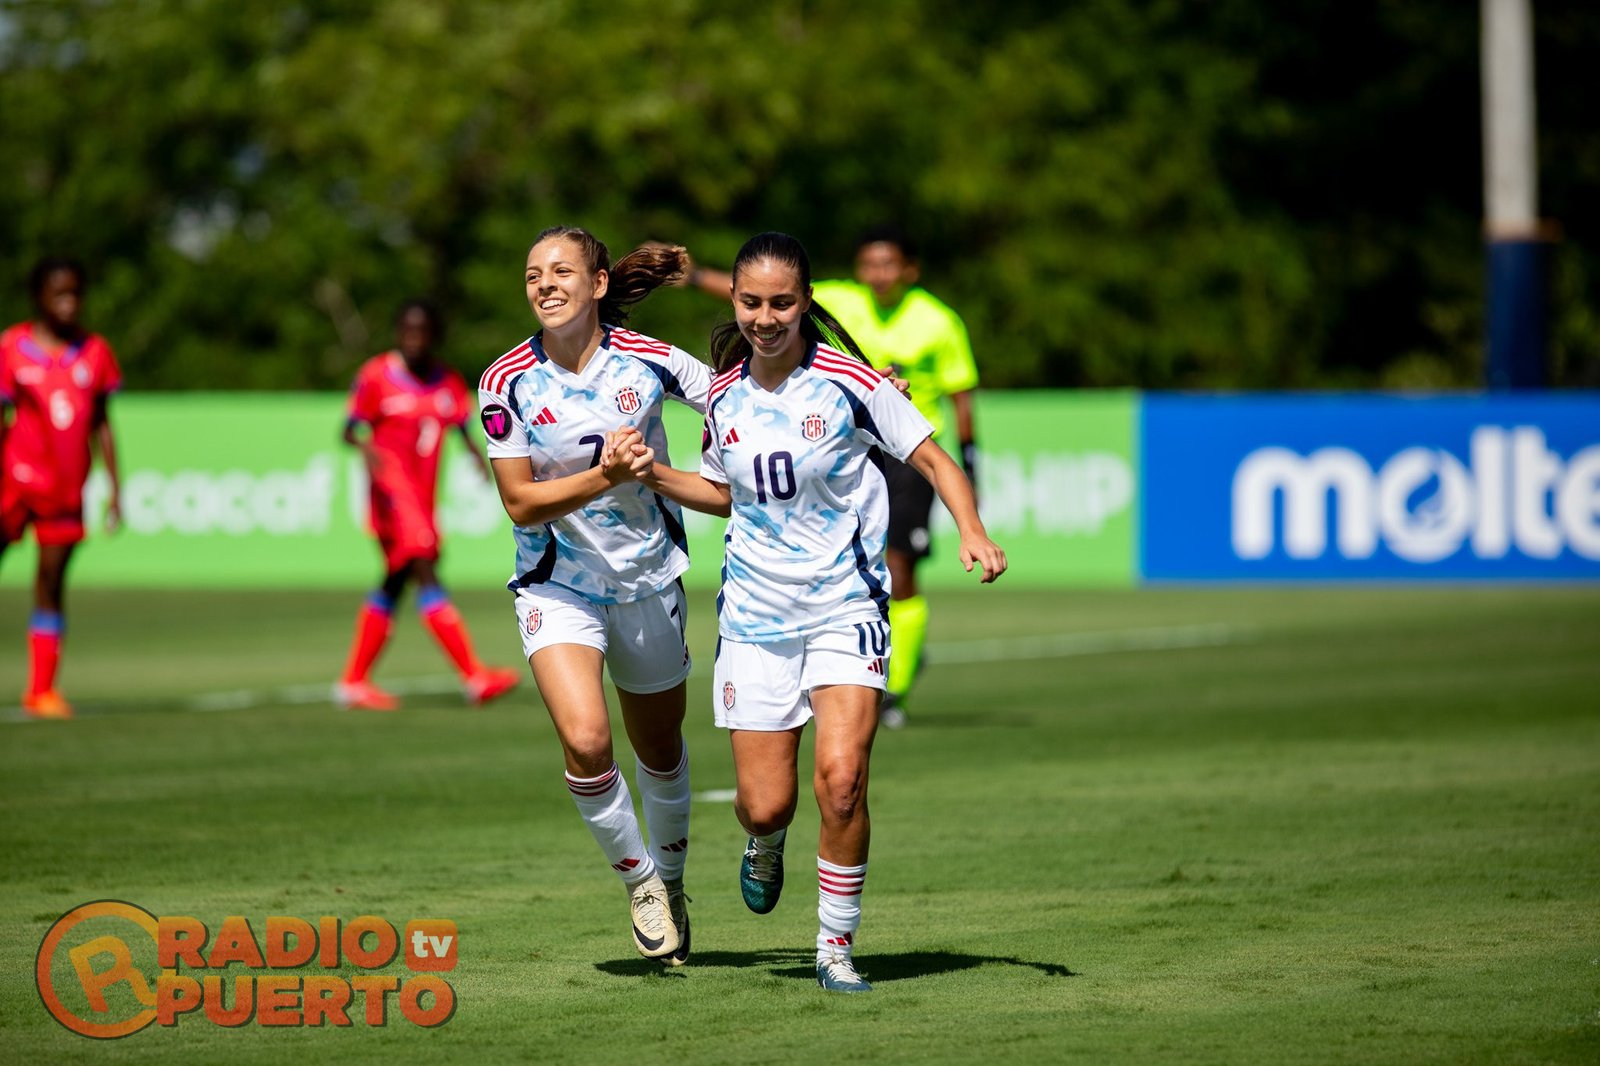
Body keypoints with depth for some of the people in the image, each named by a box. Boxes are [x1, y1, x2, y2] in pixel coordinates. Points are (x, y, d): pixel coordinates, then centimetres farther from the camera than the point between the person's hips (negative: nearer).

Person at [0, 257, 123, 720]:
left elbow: (101, 423, 12)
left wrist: (114, 486, 9)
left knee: (51, 582, 3)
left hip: (67, 487, 3)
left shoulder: (94, 351, 6)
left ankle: (41, 690, 7)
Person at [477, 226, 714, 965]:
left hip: (649, 578, 1)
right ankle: (636, 879, 2)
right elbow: (521, 504, -10)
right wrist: (602, 479, -25)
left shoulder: (647, 361, -11)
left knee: (660, 751, 14)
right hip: (557, 587, -1)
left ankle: (670, 882, 40)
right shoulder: (508, 382, -11)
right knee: (585, 740, -21)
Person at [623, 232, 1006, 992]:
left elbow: (931, 459, -3)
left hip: (845, 609, -3)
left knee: (840, 779, -20)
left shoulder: (846, 381, -9)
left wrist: (972, 531, -20)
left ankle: (837, 945, -3)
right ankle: (765, 846, 39)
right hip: (754, 616, 3)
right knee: (765, 804, 0)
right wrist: (656, 477, 4)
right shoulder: (725, 394, 5)